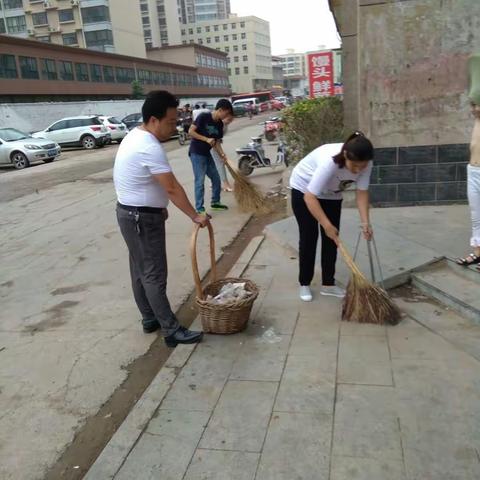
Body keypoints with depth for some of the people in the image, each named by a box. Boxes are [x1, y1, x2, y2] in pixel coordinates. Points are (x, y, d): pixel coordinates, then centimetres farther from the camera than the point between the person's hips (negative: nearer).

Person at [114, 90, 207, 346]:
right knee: (154, 274, -5)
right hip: (142, 218, -10)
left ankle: (149, 318, 30)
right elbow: (173, 188, -24)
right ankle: (172, 330, 3)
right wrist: (195, 216, -18)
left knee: (140, 270, 17)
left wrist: (159, 206, 20)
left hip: (132, 212, 11)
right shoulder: (149, 148, -24)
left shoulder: (135, 136, 9)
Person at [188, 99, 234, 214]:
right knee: (200, 181, -8)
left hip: (207, 153, 8)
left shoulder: (220, 124, 6)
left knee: (216, 178, 12)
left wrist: (222, 154, -6)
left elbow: (217, 142, 8)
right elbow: (190, 132, -18)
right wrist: (206, 139, -23)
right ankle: (200, 209, -2)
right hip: (196, 153, -8)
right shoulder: (203, 117, -16)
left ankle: (215, 202, 30)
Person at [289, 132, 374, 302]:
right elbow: (310, 197, -40)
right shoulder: (330, 161, -42)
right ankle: (304, 284, 10)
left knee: (332, 238, 2)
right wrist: (327, 225, -38)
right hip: (304, 189, -5)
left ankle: (328, 284, 13)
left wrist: (365, 222, -27)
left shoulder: (365, 164, -25)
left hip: (331, 195, 5)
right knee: (309, 237, -4)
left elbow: (362, 192, -15)